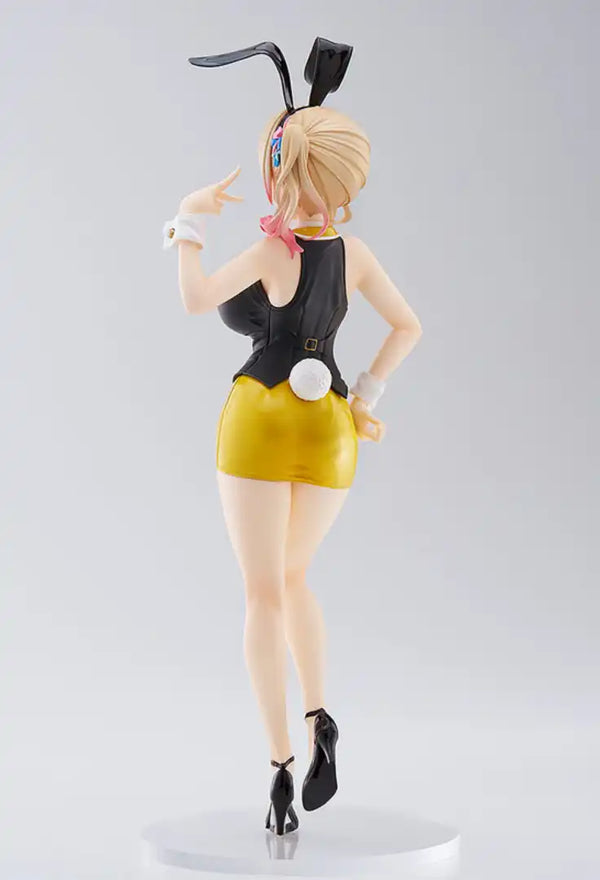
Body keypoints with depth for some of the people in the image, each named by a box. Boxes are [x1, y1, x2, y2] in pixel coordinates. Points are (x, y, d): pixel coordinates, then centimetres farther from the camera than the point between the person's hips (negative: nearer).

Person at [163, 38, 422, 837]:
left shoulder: (271, 251, -12)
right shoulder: (353, 250, 4)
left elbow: (197, 298, -26)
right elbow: (408, 326, 9)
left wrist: (192, 219, -12)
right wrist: (366, 396, 11)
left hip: (262, 424, -5)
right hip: (330, 435, 5)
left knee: (265, 596, 1)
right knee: (293, 578, 24)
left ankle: (281, 764, -5)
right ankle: (319, 717, 6)